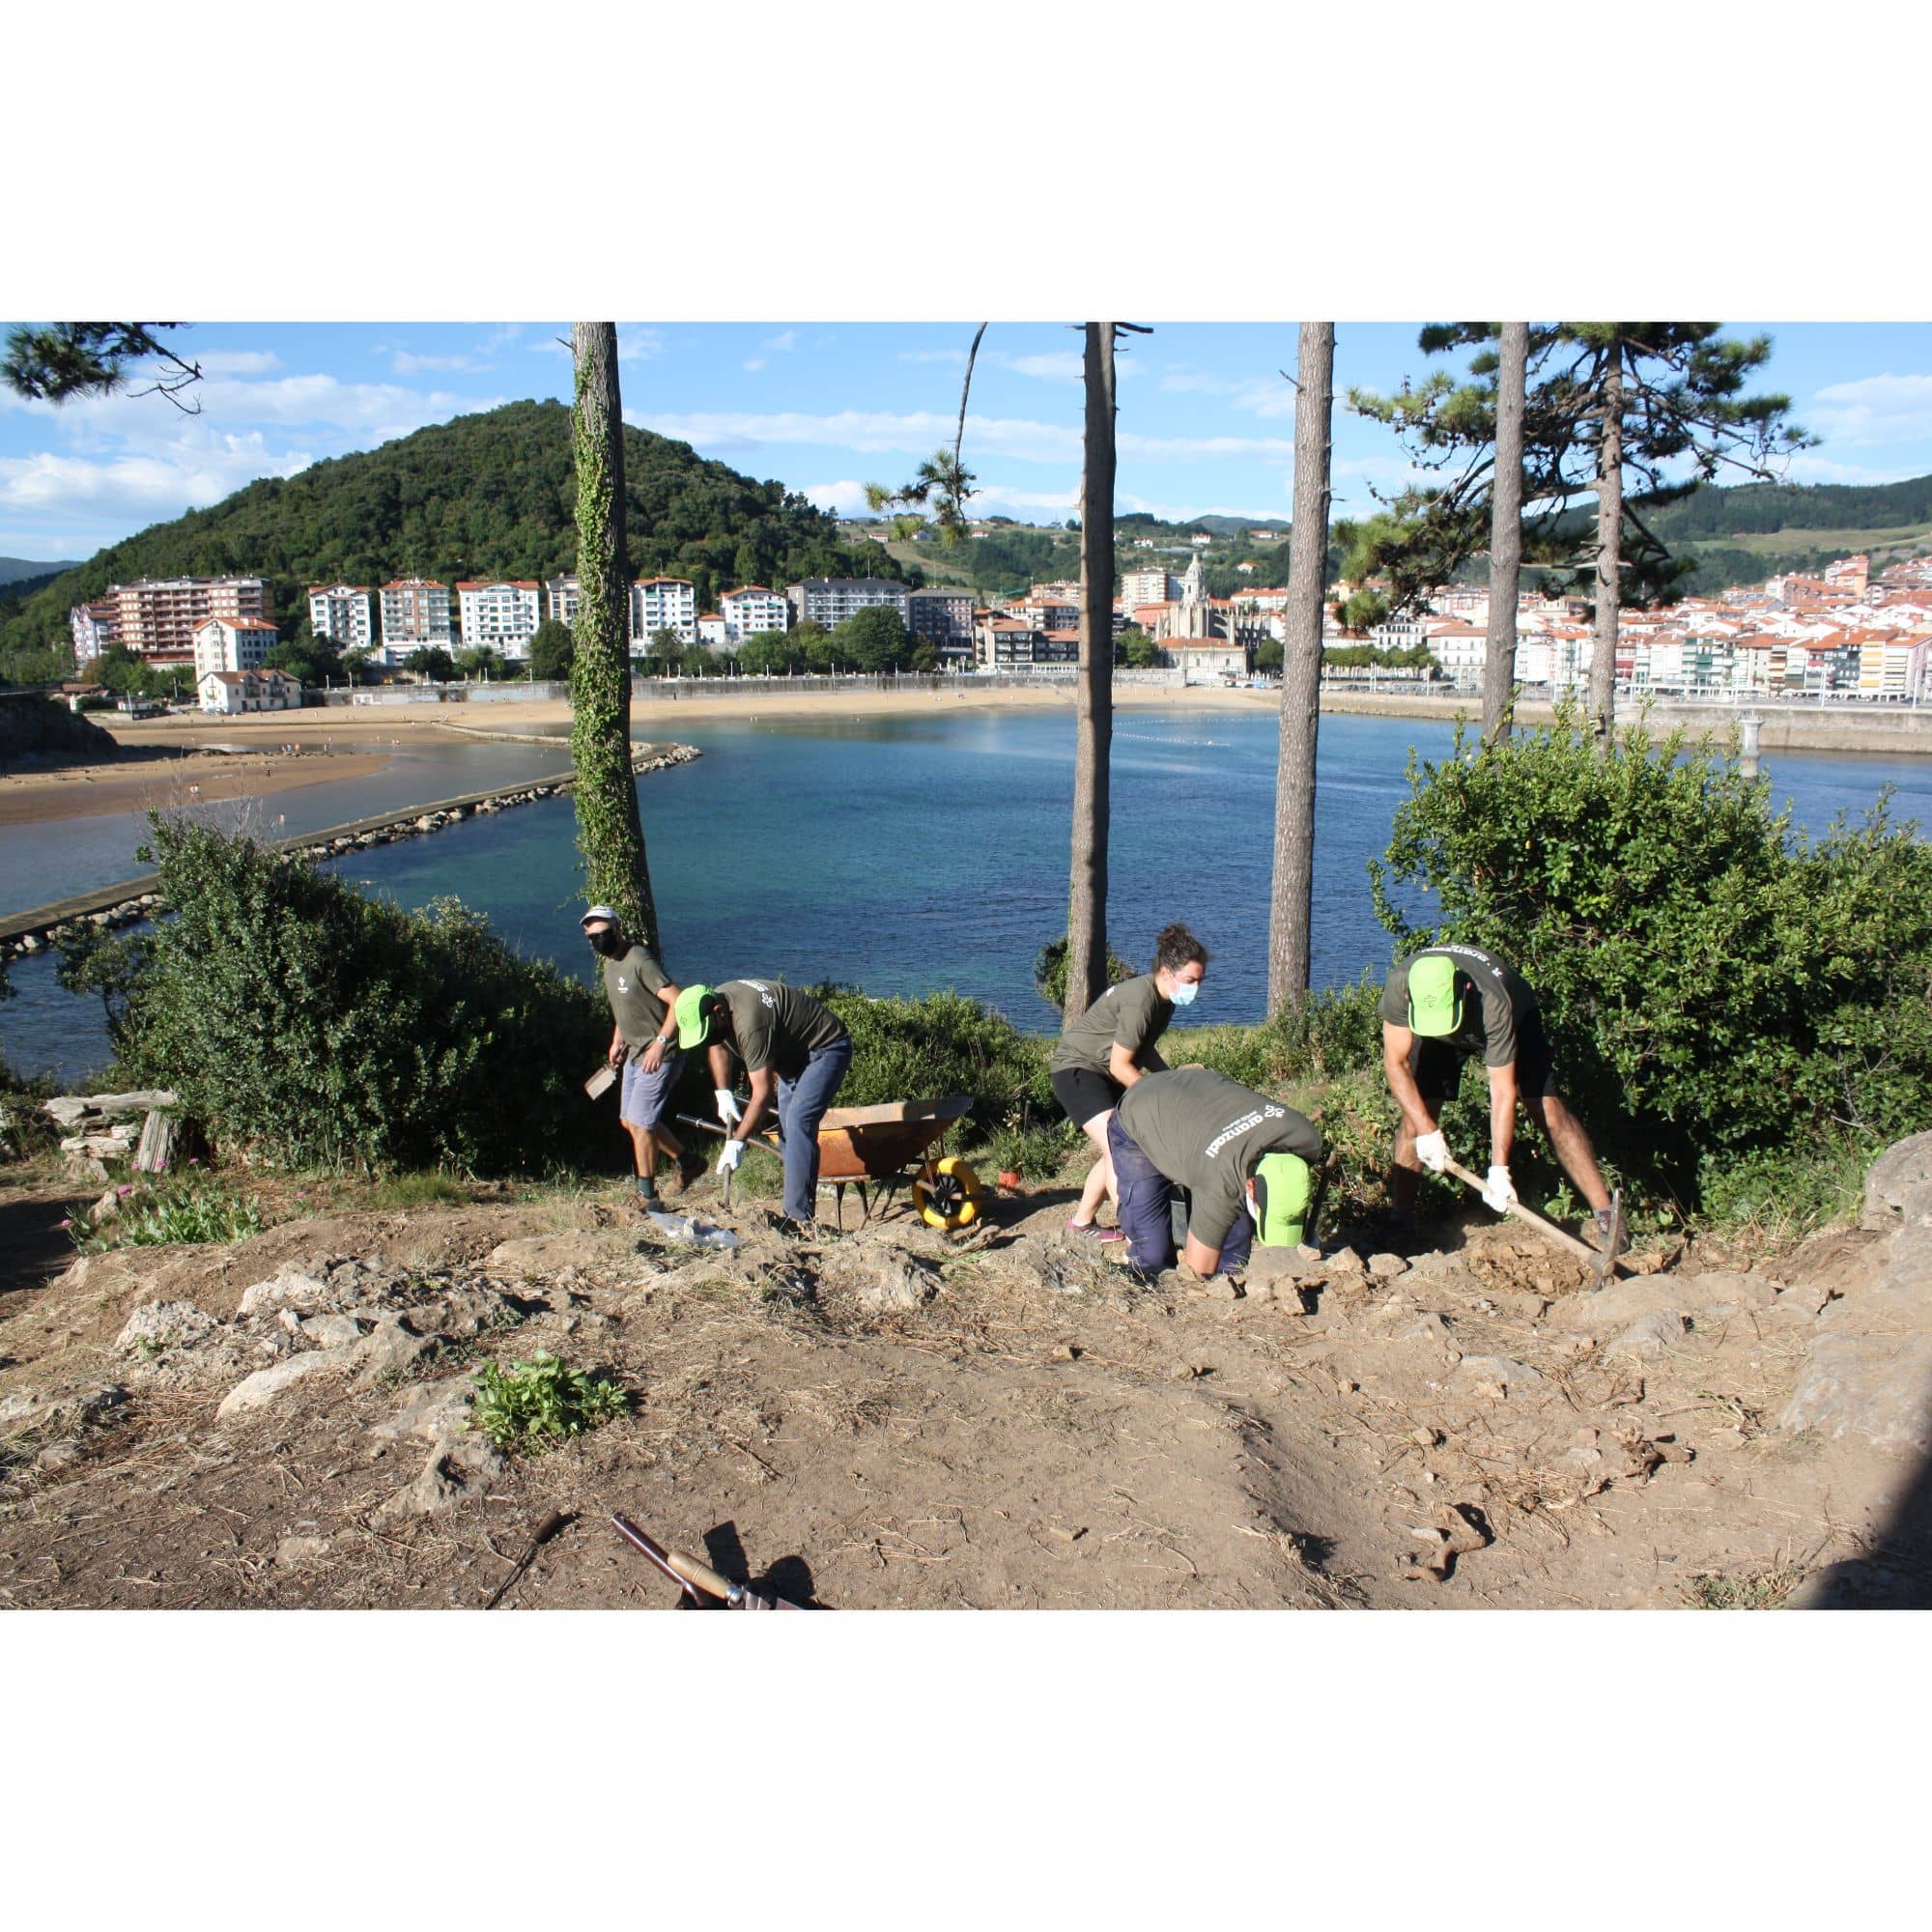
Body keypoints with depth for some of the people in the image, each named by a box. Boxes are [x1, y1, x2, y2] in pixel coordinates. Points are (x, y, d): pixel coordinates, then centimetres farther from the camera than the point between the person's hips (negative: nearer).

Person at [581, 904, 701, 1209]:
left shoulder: (639, 961, -20)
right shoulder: (610, 965, 10)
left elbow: (679, 1002, -25)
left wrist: (660, 1042, -27)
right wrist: (617, 1041, 16)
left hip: (659, 1055, -10)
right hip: (635, 1053, 10)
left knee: (640, 1123, -7)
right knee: (630, 1121, 16)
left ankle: (646, 1196, 8)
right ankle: (687, 1162, 31)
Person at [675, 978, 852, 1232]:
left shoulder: (749, 1022, -36)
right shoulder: (713, 1000, -7)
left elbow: (763, 1093, -33)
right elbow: (718, 1045, 15)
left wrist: (737, 1143, -28)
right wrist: (723, 1094, 5)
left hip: (826, 1047, -10)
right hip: (795, 1051, 10)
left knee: (798, 1121, -22)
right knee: (787, 1126, 5)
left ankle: (799, 1218, -22)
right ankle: (797, 1212, 8)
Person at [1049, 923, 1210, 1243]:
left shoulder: (1164, 997, 1)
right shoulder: (1139, 1001, -28)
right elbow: (1120, 1066, -24)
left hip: (1104, 1074, 11)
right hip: (1076, 1068, -10)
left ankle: (1082, 1222, 30)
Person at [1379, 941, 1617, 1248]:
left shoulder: (1494, 1003, -43)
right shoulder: (1399, 984, -39)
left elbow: (1503, 1091, -38)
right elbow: (1396, 1063, -28)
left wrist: (1499, 1168, -41)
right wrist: (1427, 1131, -35)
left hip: (1515, 1017, -2)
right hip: (1438, 1038, 2)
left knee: (1548, 1111, -13)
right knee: (1416, 1113, -11)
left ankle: (1606, 1215, -7)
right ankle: (1398, 1220, -2)